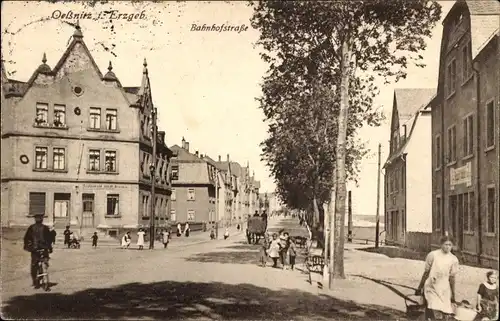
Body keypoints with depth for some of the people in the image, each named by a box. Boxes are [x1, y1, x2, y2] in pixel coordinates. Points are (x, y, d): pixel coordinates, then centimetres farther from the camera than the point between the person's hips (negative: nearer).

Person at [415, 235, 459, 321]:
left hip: (444, 291, 3)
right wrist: (419, 288, 5)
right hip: (431, 289, -3)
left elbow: (451, 278, 6)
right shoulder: (432, 255, -5)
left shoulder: (454, 259, 1)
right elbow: (426, 273, 2)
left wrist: (453, 294, 7)